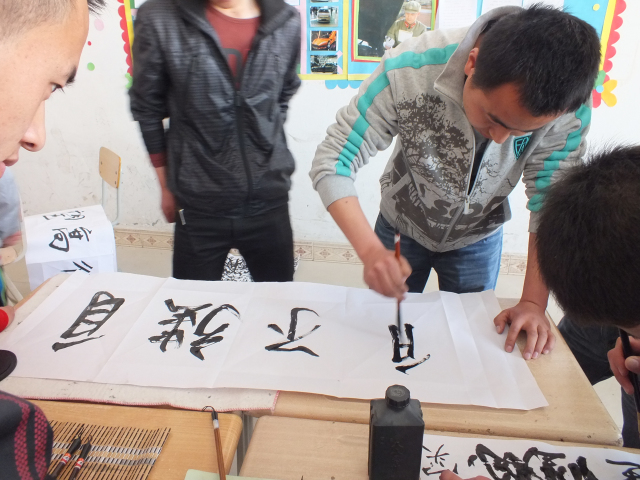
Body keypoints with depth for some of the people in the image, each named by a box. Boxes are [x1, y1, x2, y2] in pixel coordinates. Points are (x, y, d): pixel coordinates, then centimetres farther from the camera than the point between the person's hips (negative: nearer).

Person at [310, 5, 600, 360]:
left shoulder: (567, 107, -29)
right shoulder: (410, 71, -35)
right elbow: (331, 163, -30)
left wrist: (534, 301, -21)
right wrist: (371, 250, -43)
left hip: (477, 239, 1)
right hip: (401, 228, 0)